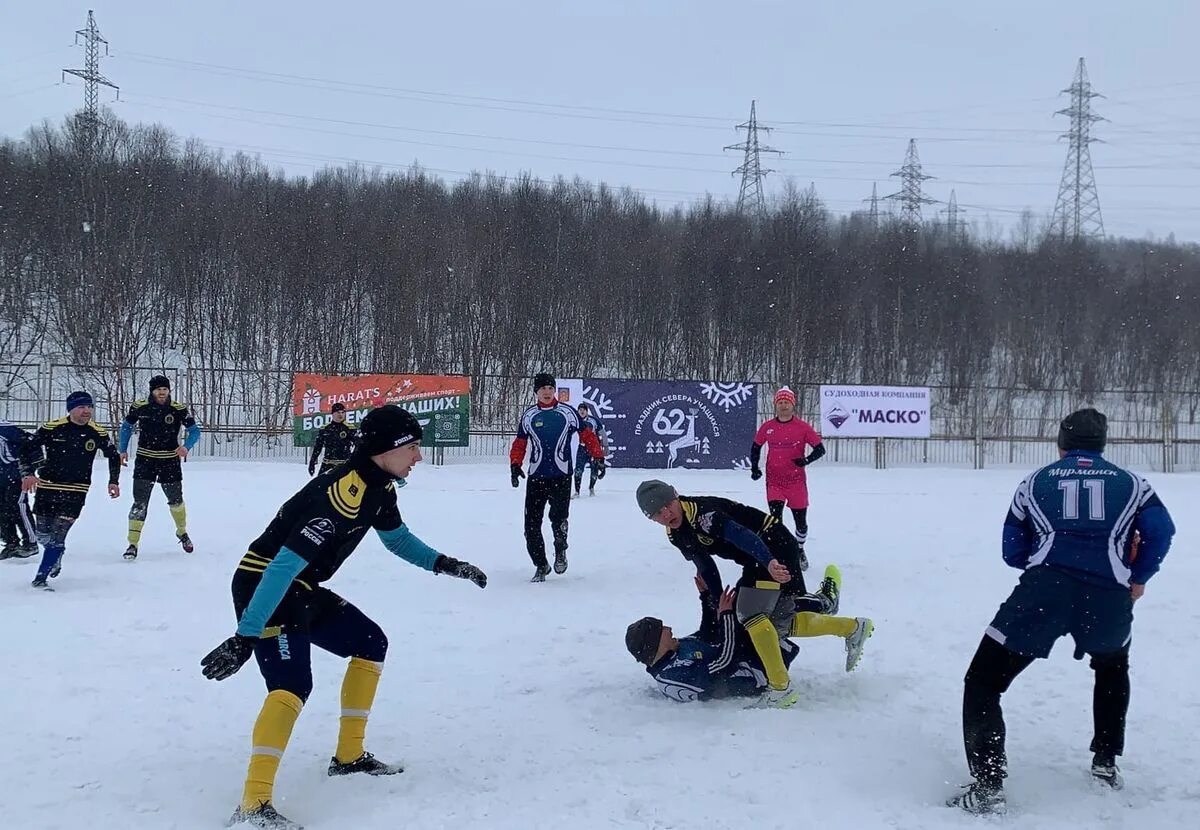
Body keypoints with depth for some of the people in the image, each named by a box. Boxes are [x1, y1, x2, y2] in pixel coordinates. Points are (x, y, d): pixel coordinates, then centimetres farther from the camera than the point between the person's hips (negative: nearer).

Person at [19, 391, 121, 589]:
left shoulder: (97, 433, -3)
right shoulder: (52, 428, -9)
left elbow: (113, 456, 12)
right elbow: (28, 449, -2)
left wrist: (114, 481, 4)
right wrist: (27, 474, -14)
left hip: (75, 493, -1)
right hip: (46, 489, 1)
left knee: (58, 534, -11)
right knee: (43, 535, 11)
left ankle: (40, 577, -2)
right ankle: (56, 556, 42)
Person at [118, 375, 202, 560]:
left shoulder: (179, 409, -9)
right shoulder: (139, 407, -6)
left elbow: (194, 430, -4)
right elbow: (126, 426, 10)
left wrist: (186, 446, -22)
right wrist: (123, 450, 3)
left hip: (170, 461, 0)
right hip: (145, 461, 0)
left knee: (175, 500, 13)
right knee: (140, 502, -7)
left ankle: (182, 532, 39)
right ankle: (133, 544, -1)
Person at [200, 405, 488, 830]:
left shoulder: (379, 487, 3)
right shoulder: (342, 494, -28)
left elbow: (396, 537, 25)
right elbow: (284, 566, -32)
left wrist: (442, 563, 11)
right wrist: (245, 637, -34)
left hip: (303, 589, 10)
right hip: (264, 587, -10)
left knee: (371, 643, 15)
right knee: (293, 684, -25)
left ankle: (349, 755, 24)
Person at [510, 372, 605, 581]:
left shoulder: (568, 412, 5)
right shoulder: (528, 416, 10)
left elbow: (587, 435, 9)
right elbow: (520, 443, 14)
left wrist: (598, 456, -1)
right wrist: (515, 464, -1)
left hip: (562, 476, -2)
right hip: (536, 476, 2)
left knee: (558, 517, -18)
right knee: (532, 523, -2)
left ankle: (560, 550, 13)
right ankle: (540, 565, 14)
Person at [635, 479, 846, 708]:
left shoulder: (700, 512, -25)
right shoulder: (675, 535, 4)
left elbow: (741, 535, -38)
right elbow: (705, 567, 16)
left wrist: (769, 562, -52)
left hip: (774, 548, -10)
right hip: (757, 560, 10)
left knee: (750, 614, -22)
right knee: (779, 623, 18)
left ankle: (781, 689, -19)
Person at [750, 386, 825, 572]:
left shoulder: (803, 427, -6)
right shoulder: (767, 427, 0)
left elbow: (820, 449, -3)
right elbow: (756, 447, 16)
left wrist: (806, 460, -21)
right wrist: (754, 468, 5)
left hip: (797, 481, 0)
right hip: (774, 481, 0)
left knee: (801, 521, 9)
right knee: (775, 518, -14)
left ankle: (799, 550, 36)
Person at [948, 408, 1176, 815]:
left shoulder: (1035, 481, 20)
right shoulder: (1130, 482, 20)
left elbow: (1013, 552, 19)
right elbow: (1161, 531, 4)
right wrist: (1137, 578, 18)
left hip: (1044, 592, -2)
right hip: (1109, 597, 2)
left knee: (983, 682, 8)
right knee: (1113, 668, 36)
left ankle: (987, 785, -6)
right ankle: (1106, 762, 36)